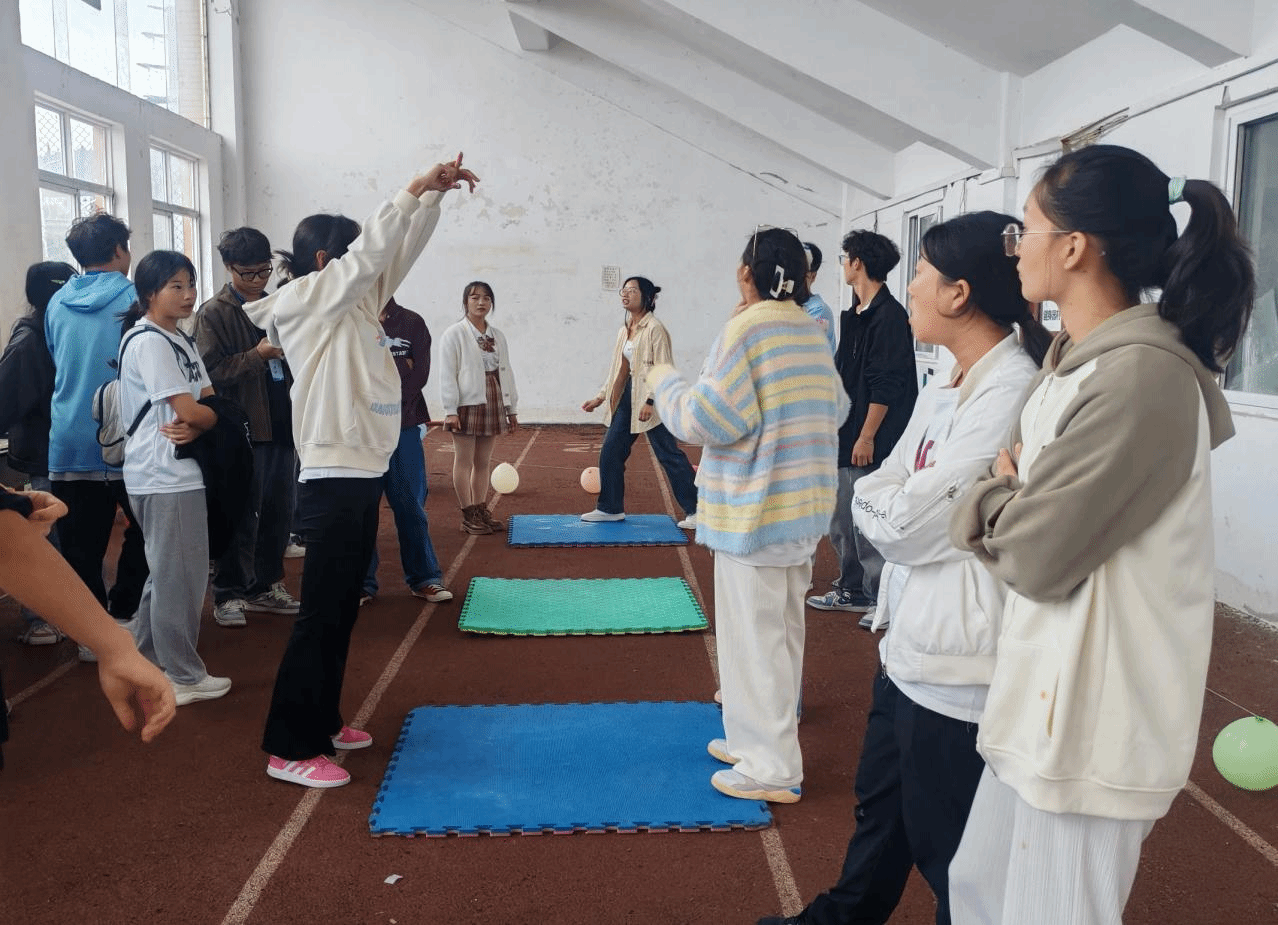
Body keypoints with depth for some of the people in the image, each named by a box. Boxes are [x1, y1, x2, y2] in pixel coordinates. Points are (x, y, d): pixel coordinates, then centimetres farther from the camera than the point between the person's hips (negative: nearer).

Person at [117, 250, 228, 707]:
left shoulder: (180, 339, 14)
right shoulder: (147, 341, -14)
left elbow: (208, 400, 7)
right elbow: (188, 411, -20)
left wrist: (196, 427, -14)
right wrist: (213, 417, 0)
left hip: (181, 470, 9)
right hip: (164, 475, -9)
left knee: (166, 572, 18)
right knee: (180, 575, -1)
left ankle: (145, 661, 32)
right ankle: (183, 677, 11)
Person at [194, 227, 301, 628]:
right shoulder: (214, 313, -3)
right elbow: (211, 371, -11)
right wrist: (256, 355, -20)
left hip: (282, 424, 6)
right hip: (242, 428, -6)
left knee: (278, 511, 12)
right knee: (241, 516, 0)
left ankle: (265, 586, 25)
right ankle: (228, 594, 12)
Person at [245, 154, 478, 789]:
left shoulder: (354, 302, 15)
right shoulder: (303, 300, -7)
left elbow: (396, 251, 13)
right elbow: (368, 252, -18)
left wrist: (434, 194, 2)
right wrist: (414, 190, -17)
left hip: (361, 474, 9)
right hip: (334, 479, -9)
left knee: (342, 612, 15)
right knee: (319, 617, -5)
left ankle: (321, 722, 27)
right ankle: (288, 748, 4)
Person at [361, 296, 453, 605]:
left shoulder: (412, 323, 6)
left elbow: (420, 374, -1)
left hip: (404, 427, 1)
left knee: (411, 504, 5)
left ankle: (424, 578, 16)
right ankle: (361, 583, 14)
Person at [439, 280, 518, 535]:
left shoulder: (497, 336, 13)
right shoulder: (454, 334, -4)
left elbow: (506, 372, 14)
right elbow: (447, 374, -9)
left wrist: (511, 409, 13)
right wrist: (450, 410, -15)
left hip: (493, 404, 5)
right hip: (467, 405, -5)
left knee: (483, 462, 11)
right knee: (464, 461, 1)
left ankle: (480, 510, 19)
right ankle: (468, 515, 7)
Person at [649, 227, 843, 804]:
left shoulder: (746, 328, -16)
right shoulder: (812, 331, 8)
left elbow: (709, 418, -20)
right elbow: (835, 410, 15)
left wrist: (664, 383, -3)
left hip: (757, 508, -8)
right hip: (804, 503, 9)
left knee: (754, 633, 1)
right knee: (782, 628, 18)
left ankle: (770, 768, 10)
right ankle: (760, 738, 33)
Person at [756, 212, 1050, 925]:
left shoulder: (1008, 394, -23)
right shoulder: (950, 386, 7)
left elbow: (908, 528, -21)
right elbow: (874, 495, 9)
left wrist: (879, 502, -3)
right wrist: (887, 501, -10)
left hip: (958, 664, -9)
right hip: (910, 642, 9)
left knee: (944, 846, 11)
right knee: (880, 812, 27)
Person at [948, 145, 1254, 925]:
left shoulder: (1142, 376, -23)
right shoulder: (1081, 359, 9)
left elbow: (1036, 553, -22)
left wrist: (994, 495, -2)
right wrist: (1009, 499, -7)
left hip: (1095, 708, -9)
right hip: (1050, 691, 9)